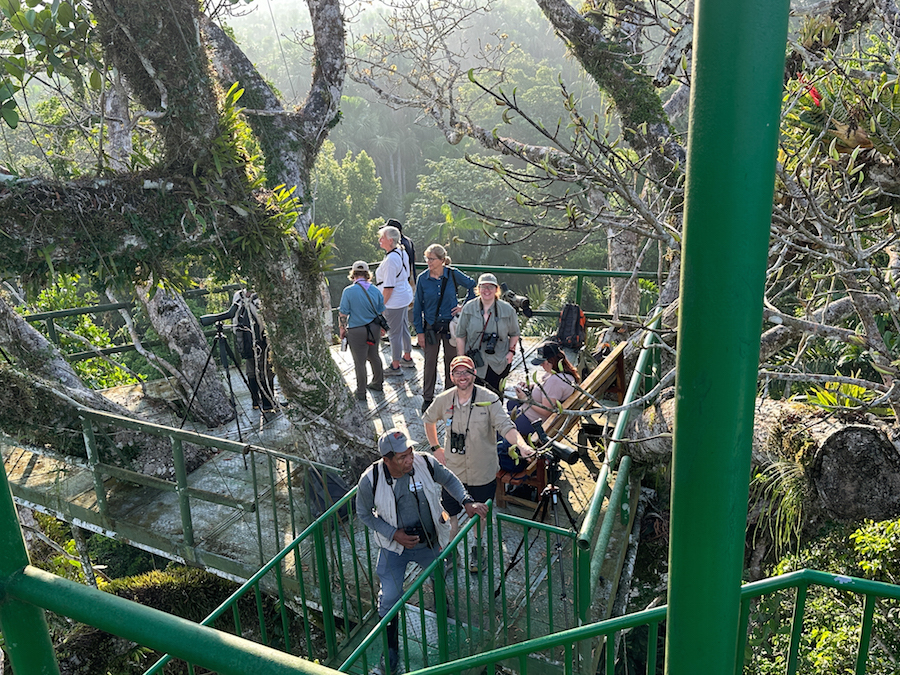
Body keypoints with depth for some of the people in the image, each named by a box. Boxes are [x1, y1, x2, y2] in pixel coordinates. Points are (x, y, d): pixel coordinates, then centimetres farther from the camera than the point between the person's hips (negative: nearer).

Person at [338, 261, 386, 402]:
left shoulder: (348, 291, -15)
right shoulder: (375, 290, -2)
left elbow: (343, 314, -12)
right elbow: (381, 312, 6)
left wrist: (342, 329, 3)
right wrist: (380, 328, 20)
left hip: (357, 331, -5)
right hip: (374, 329, 5)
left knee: (360, 362, 6)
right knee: (374, 356, 22)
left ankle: (361, 393, 16)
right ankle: (378, 383, 38)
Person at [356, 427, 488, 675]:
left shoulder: (425, 464, -24)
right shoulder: (370, 480, -27)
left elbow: (448, 479, -3)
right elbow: (364, 513, -9)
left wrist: (467, 501, -17)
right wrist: (393, 533, -19)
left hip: (430, 543, 2)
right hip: (394, 548, -1)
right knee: (389, 599, 1)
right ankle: (390, 650, 27)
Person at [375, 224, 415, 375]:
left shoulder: (391, 259, -25)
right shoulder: (402, 252, 4)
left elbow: (388, 287, -24)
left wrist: (381, 305, -16)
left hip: (394, 301, -10)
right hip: (404, 296, 10)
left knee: (394, 333, 2)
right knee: (403, 328, 23)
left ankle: (395, 366, 13)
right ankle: (407, 358, 39)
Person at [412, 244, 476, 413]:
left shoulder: (453, 274, -8)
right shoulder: (423, 278, -6)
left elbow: (473, 285, 8)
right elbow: (418, 306, 0)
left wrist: (465, 306, 0)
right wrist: (419, 331, -1)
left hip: (451, 325, 0)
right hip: (431, 327, 0)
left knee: (451, 362, 10)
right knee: (430, 363, 6)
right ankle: (427, 398, 22)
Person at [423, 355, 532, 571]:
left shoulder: (489, 399, -16)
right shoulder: (444, 400, -7)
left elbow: (506, 426, -27)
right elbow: (428, 420, 13)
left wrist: (522, 446, -45)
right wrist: (435, 447, 8)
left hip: (482, 471, -2)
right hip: (453, 470, 2)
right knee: (450, 514, 14)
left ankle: (477, 550, 43)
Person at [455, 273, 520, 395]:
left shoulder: (507, 309, 0)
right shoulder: (468, 308, 0)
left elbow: (514, 334, 13)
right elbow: (460, 336, 5)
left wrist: (511, 351, -2)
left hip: (498, 364, 0)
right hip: (474, 363, 0)